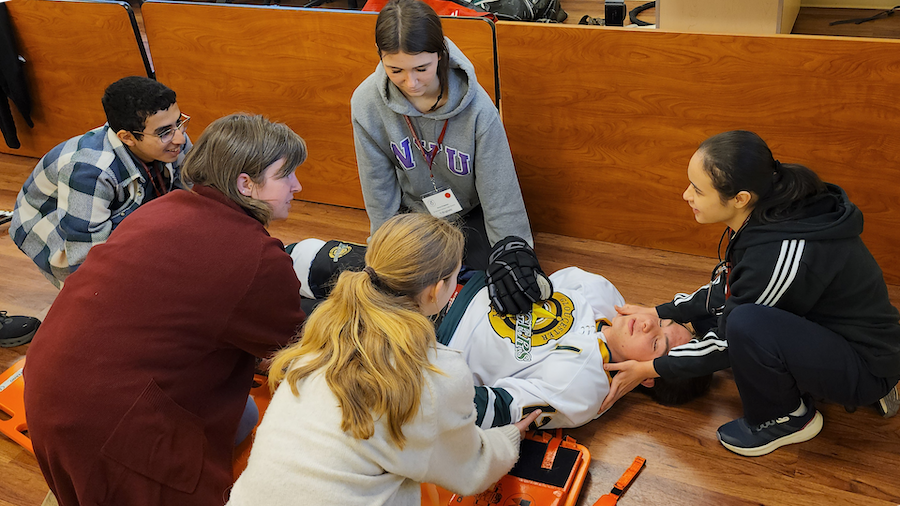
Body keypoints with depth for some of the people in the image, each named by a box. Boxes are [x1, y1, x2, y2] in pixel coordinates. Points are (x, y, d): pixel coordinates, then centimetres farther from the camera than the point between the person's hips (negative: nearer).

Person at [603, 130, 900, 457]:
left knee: (747, 325, -33)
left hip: (867, 365, -9)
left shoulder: (778, 255, -33)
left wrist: (653, 369, -9)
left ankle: (787, 418, -2)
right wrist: (660, 313, 8)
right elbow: (727, 287, 10)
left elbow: (729, 342, -19)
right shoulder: (766, 214, -7)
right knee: (714, 309, 10)